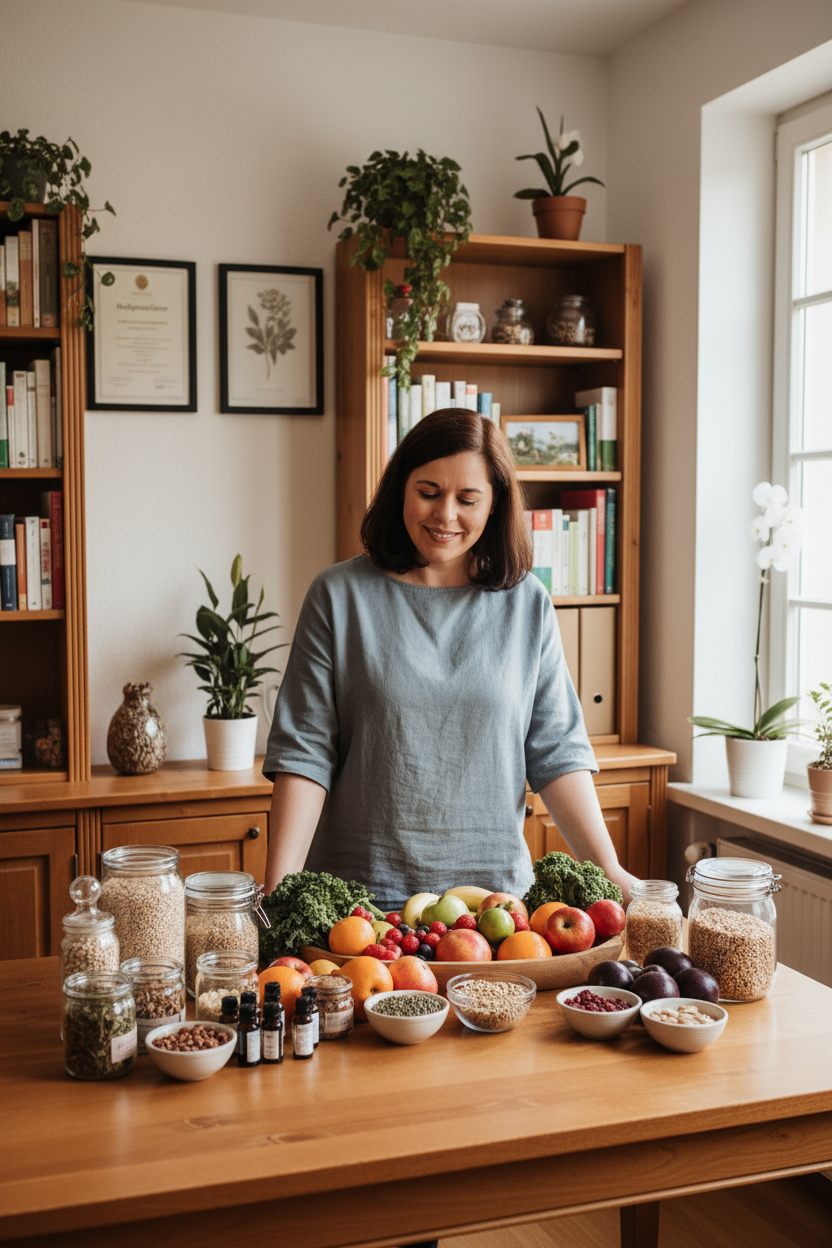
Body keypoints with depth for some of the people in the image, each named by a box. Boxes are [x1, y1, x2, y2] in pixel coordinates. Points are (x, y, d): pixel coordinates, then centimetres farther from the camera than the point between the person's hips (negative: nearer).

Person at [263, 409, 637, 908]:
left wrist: (608, 868, -6)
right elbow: (304, 752, -5)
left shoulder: (527, 604, 4)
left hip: (494, 886, 2)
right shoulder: (339, 596, -2)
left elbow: (557, 753, 3)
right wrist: (280, 887, -13)